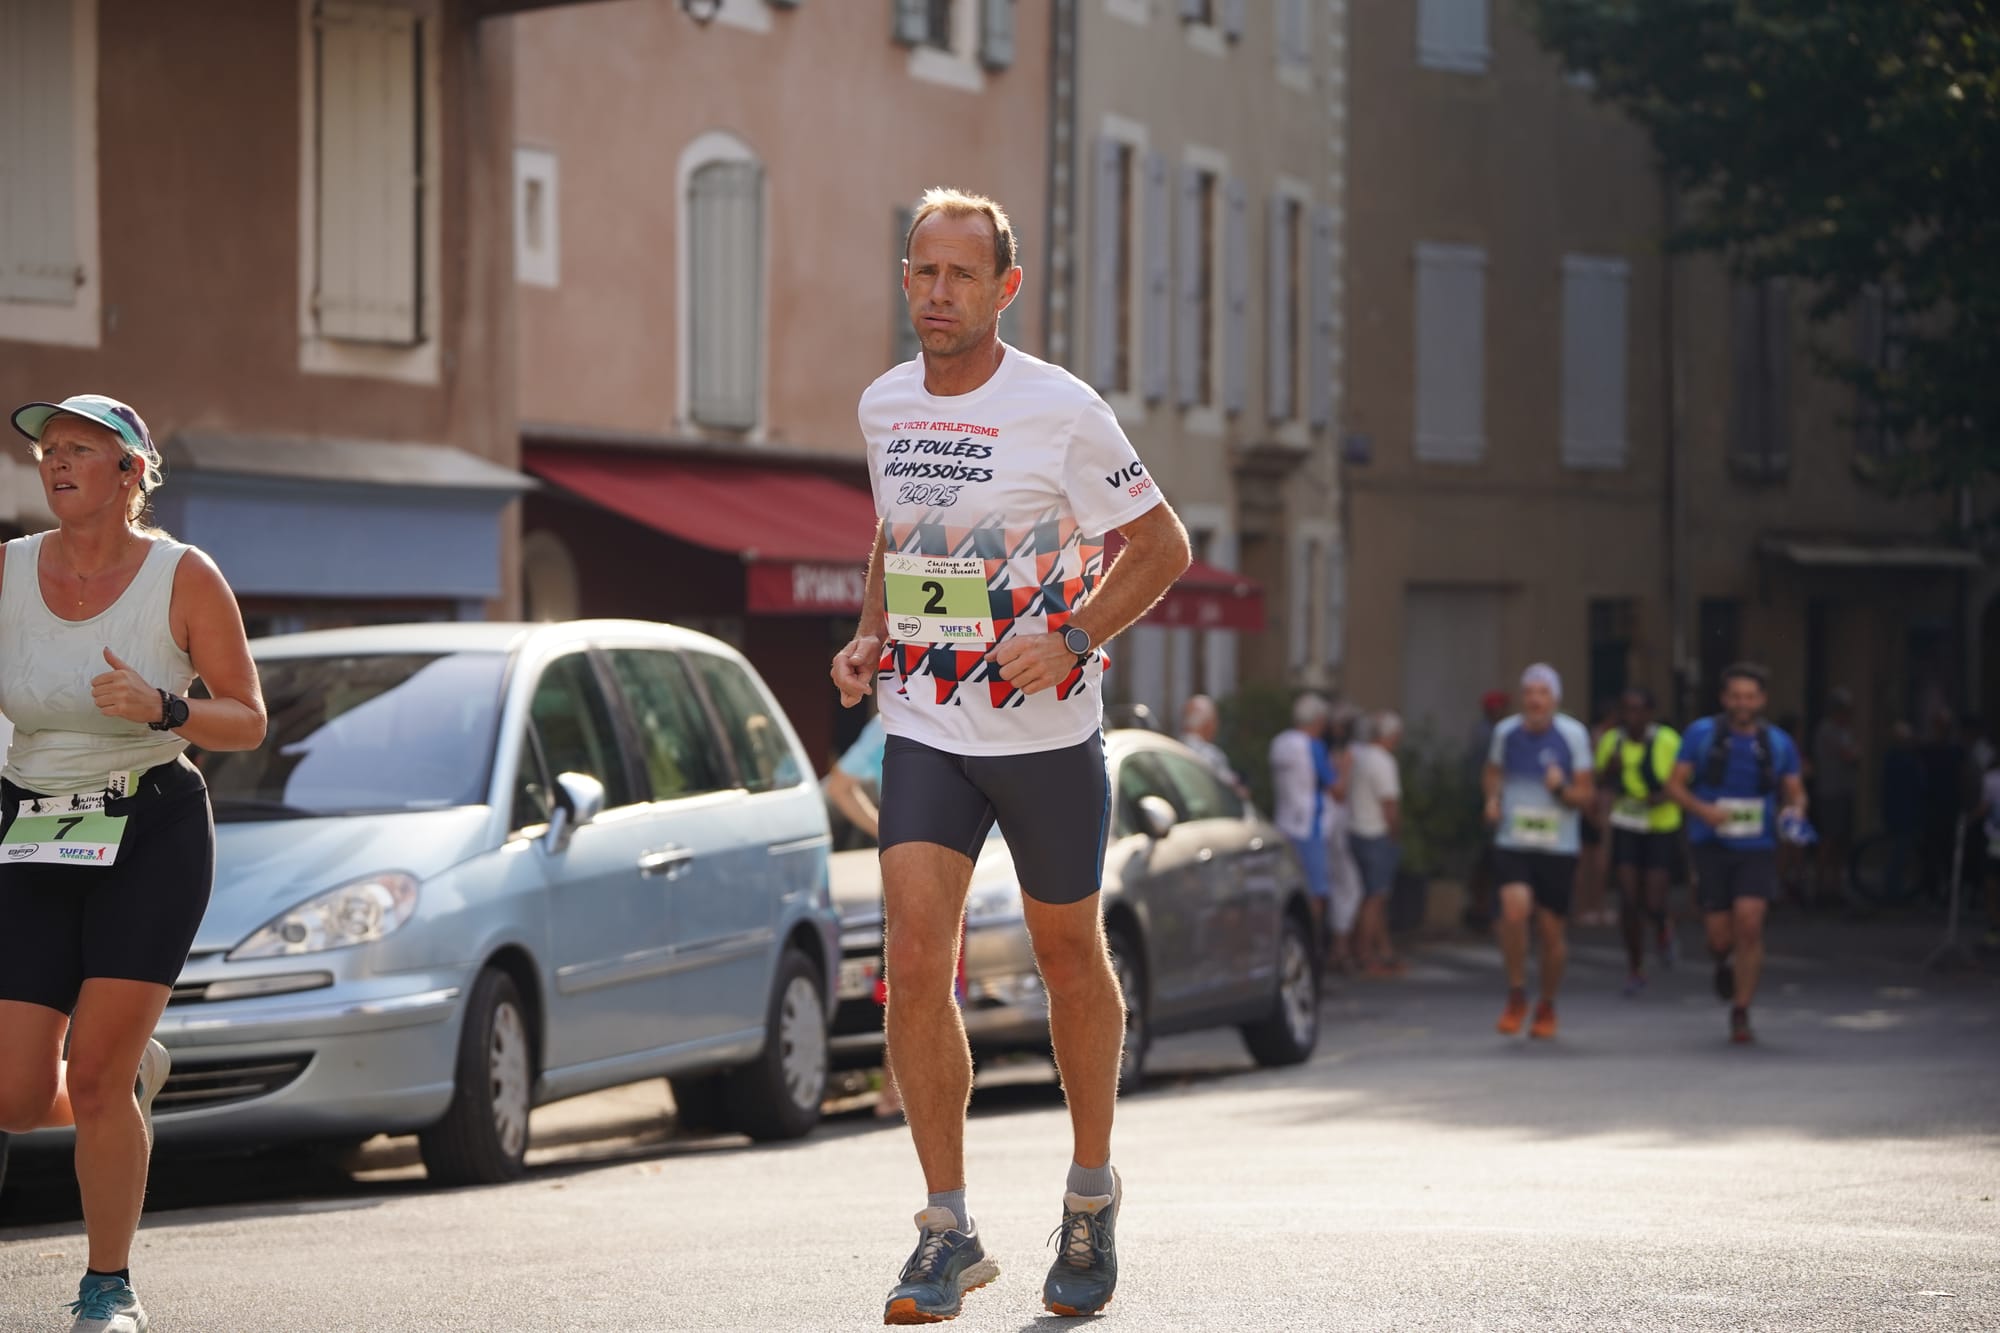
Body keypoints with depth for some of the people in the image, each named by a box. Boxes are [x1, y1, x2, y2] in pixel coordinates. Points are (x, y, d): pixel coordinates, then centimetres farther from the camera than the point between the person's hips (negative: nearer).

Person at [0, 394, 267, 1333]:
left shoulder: (185, 578, -6)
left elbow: (249, 723, -3)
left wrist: (160, 709, -21)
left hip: (153, 838, -3)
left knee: (94, 1081, -10)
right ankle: (134, 1078, 35)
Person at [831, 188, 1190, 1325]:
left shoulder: (1062, 410, -11)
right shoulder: (885, 408, 5)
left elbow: (1162, 546, -4)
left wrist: (1070, 641, -17)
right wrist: (869, 639, 6)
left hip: (1049, 727, -3)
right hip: (924, 726, 3)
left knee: (1069, 958, 10)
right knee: (917, 960, -11)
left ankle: (1092, 1194, 31)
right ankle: (949, 1232, -5)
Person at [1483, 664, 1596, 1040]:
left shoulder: (1573, 735, -4)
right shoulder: (1506, 732, 2)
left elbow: (1587, 795, 0)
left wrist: (1562, 790, -21)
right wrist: (1493, 798, 4)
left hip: (1558, 848, -1)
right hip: (1512, 843, 1)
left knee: (1551, 931, 4)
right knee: (1515, 910, -23)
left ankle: (1546, 1008, 27)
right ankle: (1516, 997, -4)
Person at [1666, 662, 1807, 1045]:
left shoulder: (1779, 744, 7)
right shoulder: (1701, 735, 2)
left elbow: (1795, 792, 13)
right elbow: (1676, 784, 2)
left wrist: (1795, 810, -11)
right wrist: (1702, 809, -17)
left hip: (1757, 846, 0)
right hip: (1712, 845, 0)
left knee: (1749, 923, -17)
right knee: (1721, 935, -3)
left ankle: (1741, 1014, -7)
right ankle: (1724, 961, 37)